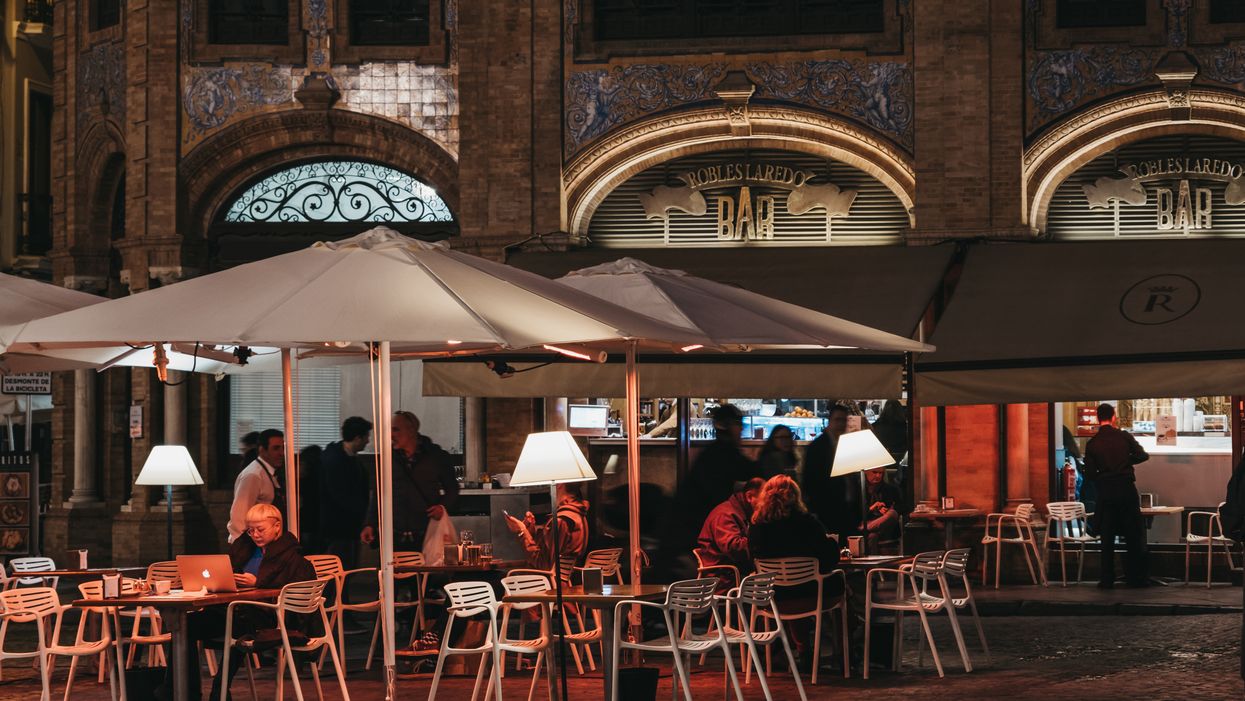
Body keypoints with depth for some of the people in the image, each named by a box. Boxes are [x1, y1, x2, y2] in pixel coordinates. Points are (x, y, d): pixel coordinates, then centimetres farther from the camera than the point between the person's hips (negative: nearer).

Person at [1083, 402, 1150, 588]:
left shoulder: (1092, 443, -1)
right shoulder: (1124, 437, -3)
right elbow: (1143, 456, 1)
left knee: (1107, 538, 6)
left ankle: (1107, 579, 4)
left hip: (1105, 493, 1)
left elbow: (1089, 472, -1)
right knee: (1133, 537, 8)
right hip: (1126, 490, -1)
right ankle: (1136, 577, 9)